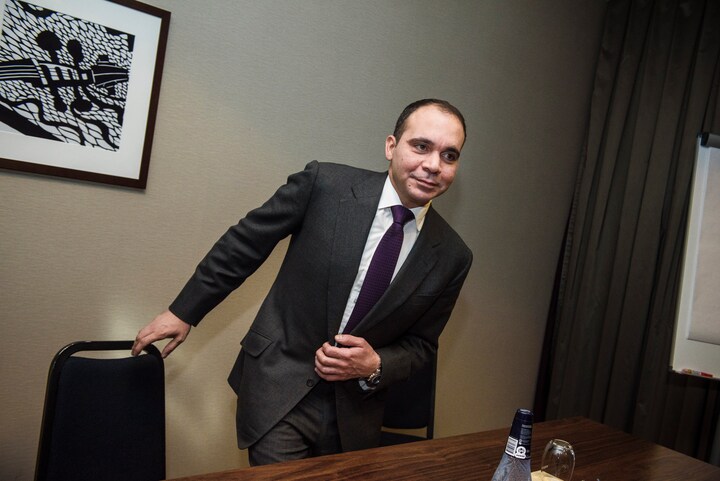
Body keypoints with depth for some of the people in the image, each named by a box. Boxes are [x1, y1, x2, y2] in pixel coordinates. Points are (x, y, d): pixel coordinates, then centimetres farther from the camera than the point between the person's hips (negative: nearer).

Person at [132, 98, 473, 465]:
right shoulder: (324, 184, -14)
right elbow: (244, 244, -4)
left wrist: (374, 366, -15)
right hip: (278, 392, -2)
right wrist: (183, 312, 2)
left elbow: (421, 344, 5)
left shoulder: (452, 256, -6)